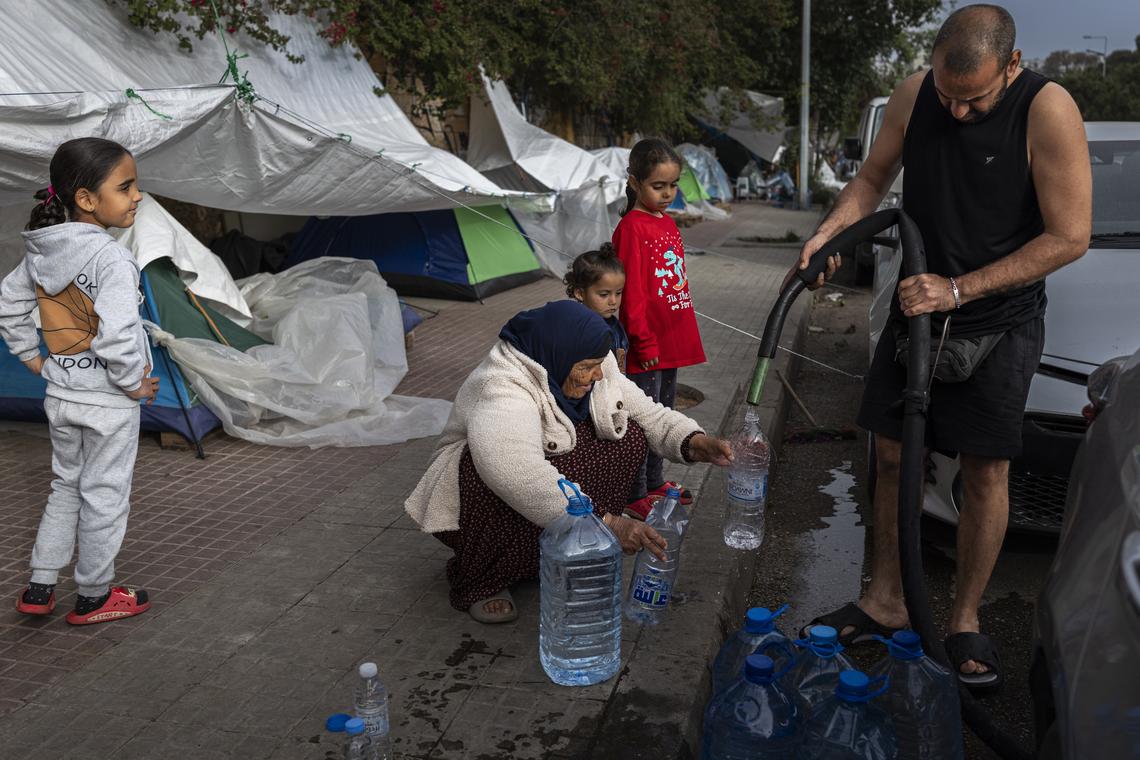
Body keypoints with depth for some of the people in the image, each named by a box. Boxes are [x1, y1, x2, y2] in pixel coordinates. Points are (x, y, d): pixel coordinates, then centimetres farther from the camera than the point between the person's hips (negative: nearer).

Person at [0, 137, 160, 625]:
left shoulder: (41, 252, 3)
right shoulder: (112, 259, -23)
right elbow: (115, 337, -32)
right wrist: (133, 385, -17)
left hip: (60, 395, 7)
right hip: (106, 402, -7)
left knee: (66, 486, 22)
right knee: (105, 495, 8)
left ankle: (39, 588, 29)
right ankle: (93, 597, 22)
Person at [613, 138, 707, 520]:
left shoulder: (669, 223, 12)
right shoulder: (631, 227, -14)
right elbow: (631, 291, -17)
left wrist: (684, 335, 18)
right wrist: (644, 341, -18)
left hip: (673, 341, 9)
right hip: (647, 346, -8)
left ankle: (655, 481, 33)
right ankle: (635, 495, 12)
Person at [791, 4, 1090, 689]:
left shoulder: (1047, 111, -18)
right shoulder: (914, 96, -5)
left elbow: (1070, 236, -18)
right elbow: (874, 178, 11)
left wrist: (959, 289, -21)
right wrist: (828, 234, -7)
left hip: (1000, 323, -4)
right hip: (916, 307, 4)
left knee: (986, 474, 3)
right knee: (892, 458, 7)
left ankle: (966, 621, 19)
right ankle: (885, 603, 22)